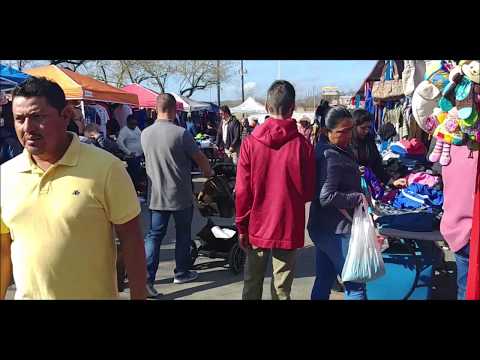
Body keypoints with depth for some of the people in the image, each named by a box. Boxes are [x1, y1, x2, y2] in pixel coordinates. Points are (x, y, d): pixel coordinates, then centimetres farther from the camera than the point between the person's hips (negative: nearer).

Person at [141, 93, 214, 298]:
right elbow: (200, 158, -8)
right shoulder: (181, 133, -16)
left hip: (156, 196, 4)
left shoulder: (145, 134, -1)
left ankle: (147, 277, -1)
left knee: (154, 235, 8)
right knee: (183, 235, 14)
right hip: (181, 196, -4)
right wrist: (209, 173, 13)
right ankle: (181, 273, 27)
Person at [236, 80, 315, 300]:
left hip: (257, 226, 1)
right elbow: (309, 192, -3)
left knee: (252, 284, 18)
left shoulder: (250, 143, -8)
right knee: (281, 289, 10)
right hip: (288, 228, -1)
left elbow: (242, 191, -6)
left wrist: (241, 226, 5)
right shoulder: (303, 145, -11)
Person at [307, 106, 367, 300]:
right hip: (337, 231, -10)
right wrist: (359, 197, -17)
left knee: (323, 282, 18)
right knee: (355, 286, 1)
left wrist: (354, 172, 14)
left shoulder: (322, 149, 9)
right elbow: (327, 197, -27)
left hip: (323, 228, 10)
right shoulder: (333, 157, -20)